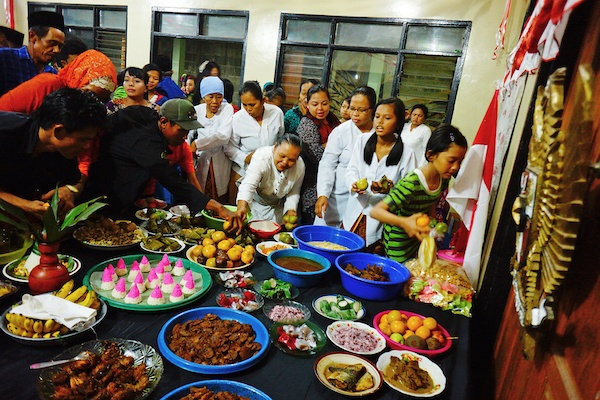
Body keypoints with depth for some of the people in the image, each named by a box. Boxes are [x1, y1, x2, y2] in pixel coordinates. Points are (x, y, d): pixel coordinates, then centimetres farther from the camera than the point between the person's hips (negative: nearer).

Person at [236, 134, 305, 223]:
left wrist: (291, 209, -22)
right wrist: (242, 207, -64)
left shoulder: (300, 166, -21)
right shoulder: (261, 157, -34)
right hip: (254, 202, -3)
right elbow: (248, 184, -48)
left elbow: (294, 192, -6)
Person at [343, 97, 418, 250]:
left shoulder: (406, 153, -8)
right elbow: (351, 170, 3)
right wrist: (354, 183, -18)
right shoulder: (362, 140, 2)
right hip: (354, 216, 3)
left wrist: (391, 189, -25)